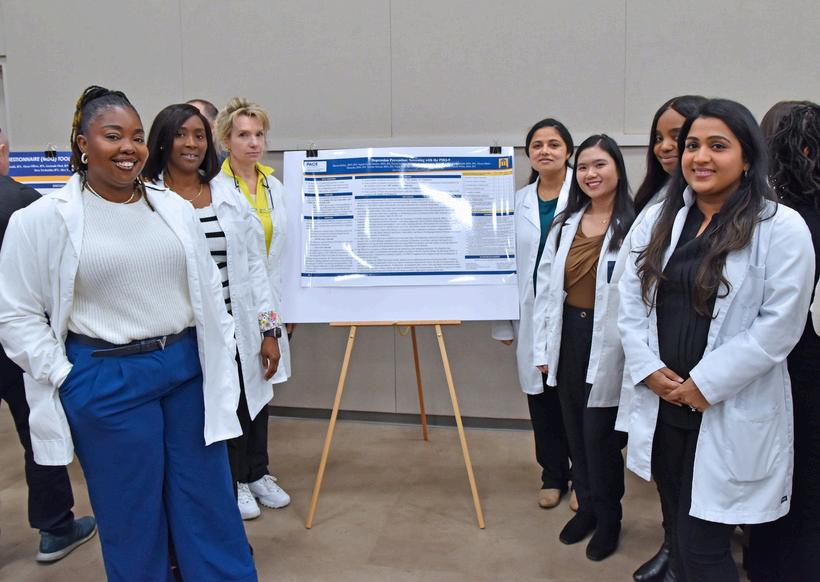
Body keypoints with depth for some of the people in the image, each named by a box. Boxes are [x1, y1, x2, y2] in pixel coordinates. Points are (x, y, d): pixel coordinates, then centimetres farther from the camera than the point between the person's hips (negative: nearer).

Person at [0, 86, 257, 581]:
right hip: (106, 381, -3)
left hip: (188, 369, 4)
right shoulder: (43, 219, -6)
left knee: (210, 500, 13)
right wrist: (63, 377, -9)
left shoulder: (176, 209, 5)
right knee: (131, 514, 12)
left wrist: (221, 355, 7)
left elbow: (210, 288, 11)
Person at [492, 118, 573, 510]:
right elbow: (508, 260, 9)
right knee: (541, 395, 11)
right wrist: (504, 321, 8)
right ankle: (553, 475, 29)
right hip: (533, 313, 4)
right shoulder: (520, 201, 9)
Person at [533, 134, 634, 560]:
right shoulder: (564, 224, 8)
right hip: (568, 336, 6)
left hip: (607, 343, -5)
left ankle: (608, 518, 30)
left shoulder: (634, 225, -11)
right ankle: (587, 507, 37)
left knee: (600, 437, 5)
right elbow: (545, 287, 7)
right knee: (575, 432, 16)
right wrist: (543, 348, 5)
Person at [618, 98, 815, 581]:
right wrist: (648, 369, -6)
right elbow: (631, 299, 6)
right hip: (663, 408, 5)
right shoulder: (659, 219, 9)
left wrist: (705, 384, -15)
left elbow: (780, 324, -14)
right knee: (681, 537, 20)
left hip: (732, 415, -5)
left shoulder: (781, 227, -8)